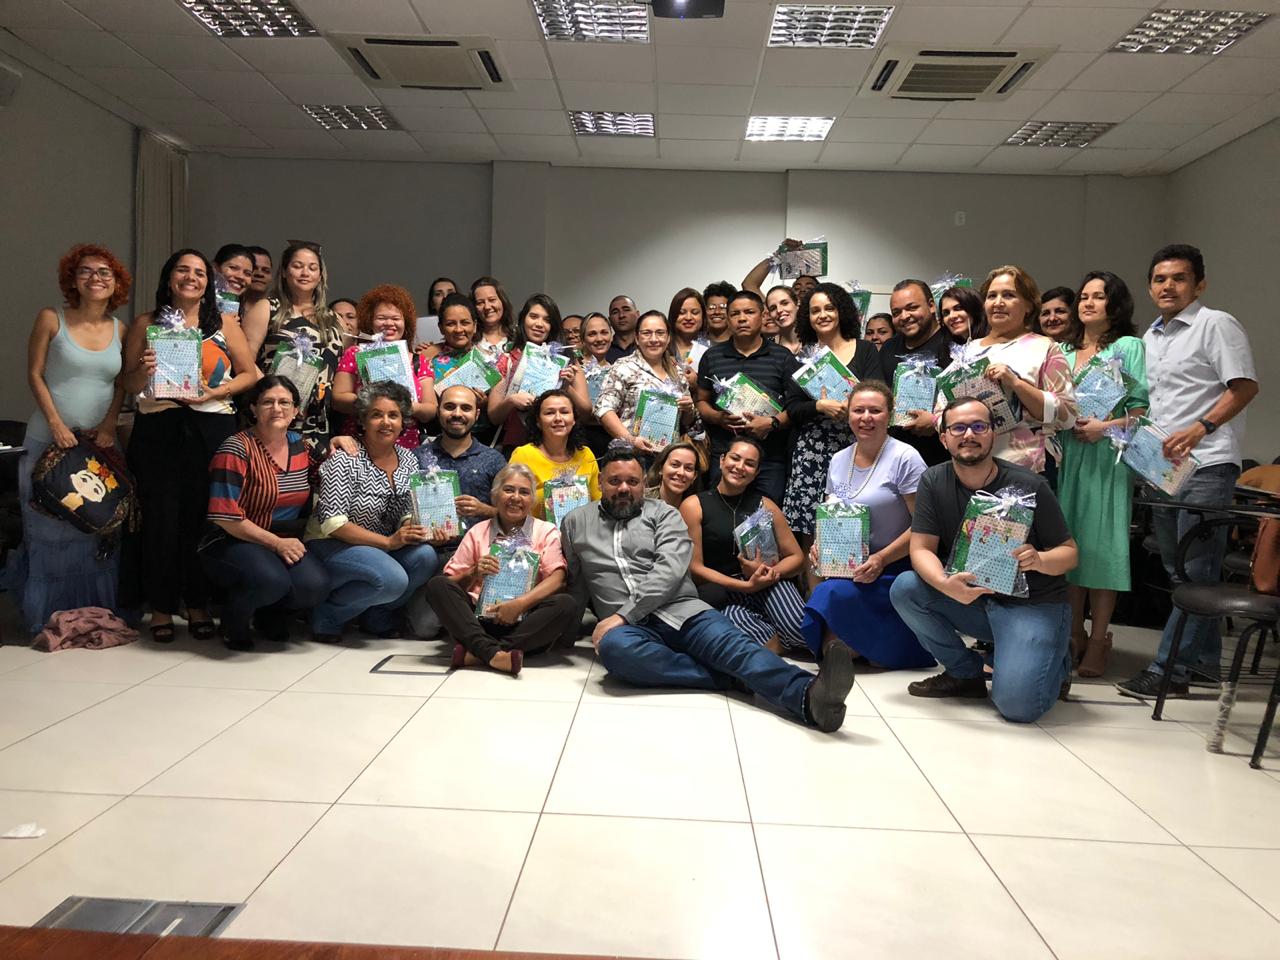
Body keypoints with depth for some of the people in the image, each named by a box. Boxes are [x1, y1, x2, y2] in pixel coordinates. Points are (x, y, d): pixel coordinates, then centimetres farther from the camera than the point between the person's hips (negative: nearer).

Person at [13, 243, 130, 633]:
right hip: (51, 437, -2)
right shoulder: (51, 319, -2)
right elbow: (34, 374, -3)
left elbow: (122, 383, 8)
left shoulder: (120, 330, 6)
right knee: (51, 525, 0)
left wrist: (109, 424, -5)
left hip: (100, 440, 3)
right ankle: (49, 613, 12)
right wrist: (56, 423, -11)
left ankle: (97, 610, 15)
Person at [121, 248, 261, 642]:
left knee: (204, 517, 2)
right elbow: (129, 384, 9)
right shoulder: (146, 324, 10)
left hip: (212, 428, 0)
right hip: (157, 428, 0)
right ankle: (161, 606, 11)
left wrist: (217, 392, -8)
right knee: (160, 518, -1)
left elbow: (250, 373, 8)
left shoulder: (224, 324, 10)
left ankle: (198, 604, 13)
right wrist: (143, 371, -13)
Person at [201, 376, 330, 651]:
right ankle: (234, 619, 1)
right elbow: (225, 516, -15)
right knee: (272, 580, -35)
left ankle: (271, 613, 10)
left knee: (316, 585, -25)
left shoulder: (301, 445, 8)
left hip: (287, 544, 5)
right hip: (234, 543, -5)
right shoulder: (237, 449, -10)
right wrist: (276, 543, -17)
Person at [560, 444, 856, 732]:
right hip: (628, 627, 0)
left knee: (733, 644, -31)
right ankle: (733, 678, -31)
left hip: (681, 611, 0)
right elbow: (574, 586, 24)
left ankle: (808, 695, -58)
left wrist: (623, 615, -13)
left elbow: (670, 570, -4)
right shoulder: (576, 522, 20)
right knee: (613, 646, -38)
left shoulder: (663, 514, 13)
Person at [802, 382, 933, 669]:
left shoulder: (904, 457, -8)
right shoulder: (838, 460, 11)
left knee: (831, 594, -29)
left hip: (893, 568, -6)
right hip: (845, 566, 6)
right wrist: (820, 545, -2)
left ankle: (836, 646, -3)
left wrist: (881, 559, -20)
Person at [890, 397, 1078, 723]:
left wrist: (1039, 560, -31)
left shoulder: (1029, 486, -12)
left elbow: (1069, 552, -6)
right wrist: (946, 585, -33)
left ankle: (1054, 663, 13)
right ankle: (965, 673, 1)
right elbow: (921, 549, -10)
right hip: (970, 597, 4)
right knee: (904, 589, -21)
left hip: (1033, 604, -4)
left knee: (1017, 703, -25)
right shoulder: (933, 482, -5)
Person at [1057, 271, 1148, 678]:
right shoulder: (1063, 351, 18)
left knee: (1100, 543, -6)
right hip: (1065, 454, 5)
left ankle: (1098, 640, 1)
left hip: (1107, 457, -5)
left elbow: (1142, 409, -4)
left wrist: (1105, 427, -16)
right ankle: (1074, 634, 13)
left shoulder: (1129, 347, 3)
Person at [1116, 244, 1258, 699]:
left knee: (1194, 571, -7)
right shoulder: (1149, 338, 19)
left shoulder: (1216, 325, -2)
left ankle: (1168, 669, -6)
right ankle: (1203, 663, 21)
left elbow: (1244, 386, -10)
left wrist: (1200, 429, -23)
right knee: (1180, 571, 11)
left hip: (1206, 465, -8)